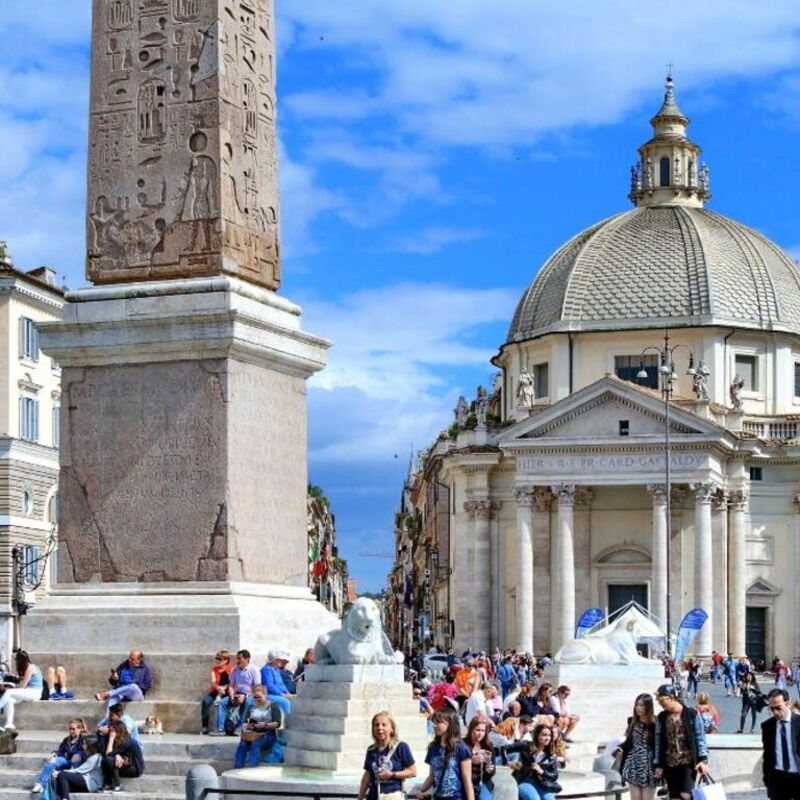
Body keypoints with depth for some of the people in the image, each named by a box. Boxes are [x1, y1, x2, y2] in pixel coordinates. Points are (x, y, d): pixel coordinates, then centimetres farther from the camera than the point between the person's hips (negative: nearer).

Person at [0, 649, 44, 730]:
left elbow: (22, 686, -12)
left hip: (34, 693, -9)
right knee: (9, 700, -16)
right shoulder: (27, 667, 17)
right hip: (27, 693, 9)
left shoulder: (30, 667, -11)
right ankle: (9, 724, -25)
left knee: (8, 692, -24)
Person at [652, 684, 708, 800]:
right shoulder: (661, 718, 6)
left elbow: (700, 738, -3)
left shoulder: (692, 714, -4)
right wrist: (658, 765, 7)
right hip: (670, 764, 4)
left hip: (688, 762, -4)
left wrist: (703, 759, -11)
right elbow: (658, 742, 9)